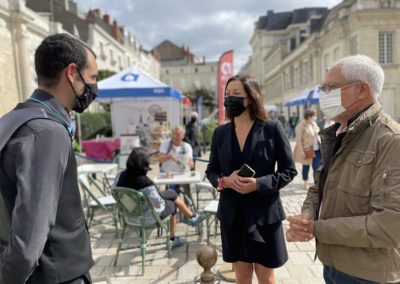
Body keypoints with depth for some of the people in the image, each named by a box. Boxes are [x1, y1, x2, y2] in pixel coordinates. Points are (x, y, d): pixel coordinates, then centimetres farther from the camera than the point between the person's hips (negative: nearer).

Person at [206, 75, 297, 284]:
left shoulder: (272, 129, -8)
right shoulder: (220, 133, 2)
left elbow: (289, 170, -4)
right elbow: (211, 170, 9)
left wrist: (259, 184, -20)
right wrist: (224, 180, -14)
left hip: (264, 213, -3)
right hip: (232, 214, 3)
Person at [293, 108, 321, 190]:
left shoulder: (314, 124, 9)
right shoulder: (301, 126, -13)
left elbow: (317, 135, 17)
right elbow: (298, 140, -16)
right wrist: (301, 151, -21)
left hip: (316, 150, 5)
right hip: (307, 150, -5)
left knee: (317, 167, 1)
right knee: (306, 167, 9)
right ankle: (306, 183, 25)